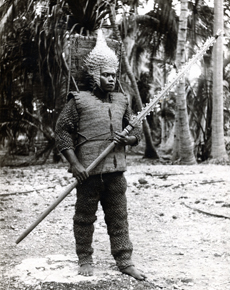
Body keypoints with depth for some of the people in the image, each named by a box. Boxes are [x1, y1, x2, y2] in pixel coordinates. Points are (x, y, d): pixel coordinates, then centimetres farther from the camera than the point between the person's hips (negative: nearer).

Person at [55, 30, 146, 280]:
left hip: (116, 170, 4)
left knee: (118, 216, 8)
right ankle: (85, 260, 20)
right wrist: (75, 164, -13)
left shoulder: (121, 101, 13)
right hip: (89, 171, -4)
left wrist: (127, 139, -3)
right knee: (85, 217, 5)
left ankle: (124, 260, 17)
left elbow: (136, 130, 21)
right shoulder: (79, 101, -2)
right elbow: (62, 131, -5)